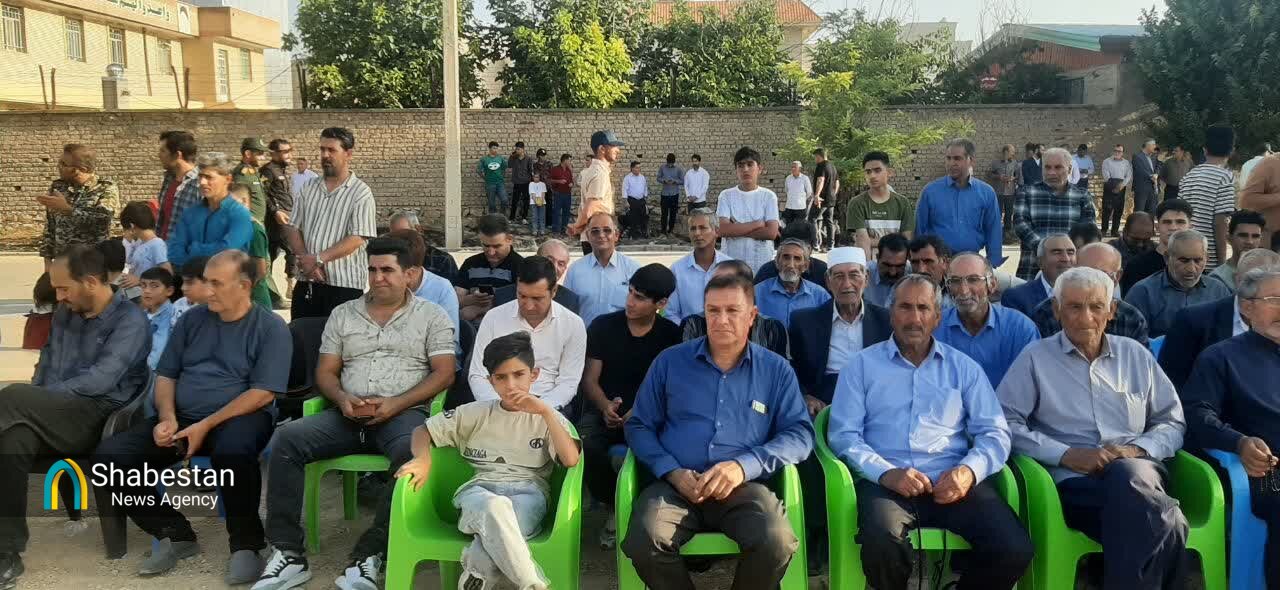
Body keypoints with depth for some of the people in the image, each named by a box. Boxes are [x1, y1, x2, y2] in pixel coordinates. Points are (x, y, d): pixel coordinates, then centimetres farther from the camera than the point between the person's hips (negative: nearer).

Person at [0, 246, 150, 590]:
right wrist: (33, 405, 3)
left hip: (99, 417, -6)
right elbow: (47, 363, 23)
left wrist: (36, 398, -12)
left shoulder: (130, 320, -5)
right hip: (54, 417, 6)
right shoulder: (64, 313, 19)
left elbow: (100, 380, -15)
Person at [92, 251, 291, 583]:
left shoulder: (271, 328, -4)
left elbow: (263, 393, -12)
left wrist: (206, 425, -18)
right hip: (182, 417, 6)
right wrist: (167, 417, -5)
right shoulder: (192, 320, 13)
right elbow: (165, 375, 16)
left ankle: (246, 543, -19)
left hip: (238, 417, -6)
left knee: (232, 451, -40)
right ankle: (175, 532, -1)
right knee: (109, 456, -13)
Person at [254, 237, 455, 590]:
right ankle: (288, 551, -17)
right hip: (348, 415, 4)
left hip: (404, 413, -3)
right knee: (287, 439, -22)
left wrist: (396, 404, -13)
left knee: (414, 452, -38)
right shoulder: (343, 314, 17)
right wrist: (342, 399, -8)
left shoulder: (432, 316, 7)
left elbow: (444, 373, -1)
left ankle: (370, 553, -29)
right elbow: (325, 372, 15)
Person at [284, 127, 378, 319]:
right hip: (306, 283, 5)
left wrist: (318, 259, -17)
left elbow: (357, 238, -13)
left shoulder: (361, 193, -5)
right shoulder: (309, 188, 12)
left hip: (344, 285, -5)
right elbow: (293, 228, 8)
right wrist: (305, 260, -9)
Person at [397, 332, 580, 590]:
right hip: (479, 490, 1)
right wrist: (423, 460, -4)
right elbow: (422, 431, 19)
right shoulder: (475, 413, 17)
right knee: (493, 507, -41)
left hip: (527, 492, -1)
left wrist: (546, 411, -10)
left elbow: (571, 460, -5)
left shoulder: (548, 419, 13)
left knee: (494, 526, -41)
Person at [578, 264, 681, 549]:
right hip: (604, 411, 1)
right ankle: (614, 506, -3)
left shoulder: (671, 335, 5)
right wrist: (606, 407, -17)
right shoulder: (603, 326, 6)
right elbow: (590, 379, 5)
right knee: (585, 444, -32)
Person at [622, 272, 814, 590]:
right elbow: (639, 426, 12)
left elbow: (800, 433, 3)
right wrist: (672, 472, -7)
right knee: (644, 543, -31)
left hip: (743, 487, 0)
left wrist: (745, 466, -14)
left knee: (777, 542, -32)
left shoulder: (776, 370, 11)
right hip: (675, 484, 0)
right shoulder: (669, 361, 12)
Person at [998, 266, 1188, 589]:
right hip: (1075, 479, -3)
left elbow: (1172, 421, 17)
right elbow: (1006, 422, -1)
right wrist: (1066, 454, -12)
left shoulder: (1136, 355, 18)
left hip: (1138, 470, 3)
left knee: (1127, 475, -35)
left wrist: (1138, 448, -4)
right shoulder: (1035, 358, 7)